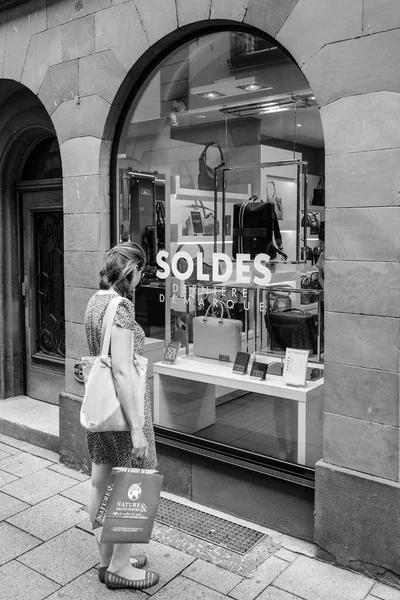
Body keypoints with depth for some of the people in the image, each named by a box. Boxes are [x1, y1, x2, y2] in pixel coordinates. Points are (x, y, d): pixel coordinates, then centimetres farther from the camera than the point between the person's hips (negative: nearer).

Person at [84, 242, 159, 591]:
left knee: (100, 482, 17)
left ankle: (107, 557, 35)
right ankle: (119, 566, 21)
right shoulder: (121, 306, -21)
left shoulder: (95, 301, 7)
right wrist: (137, 428, -23)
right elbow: (122, 370, -25)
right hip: (122, 404, -9)